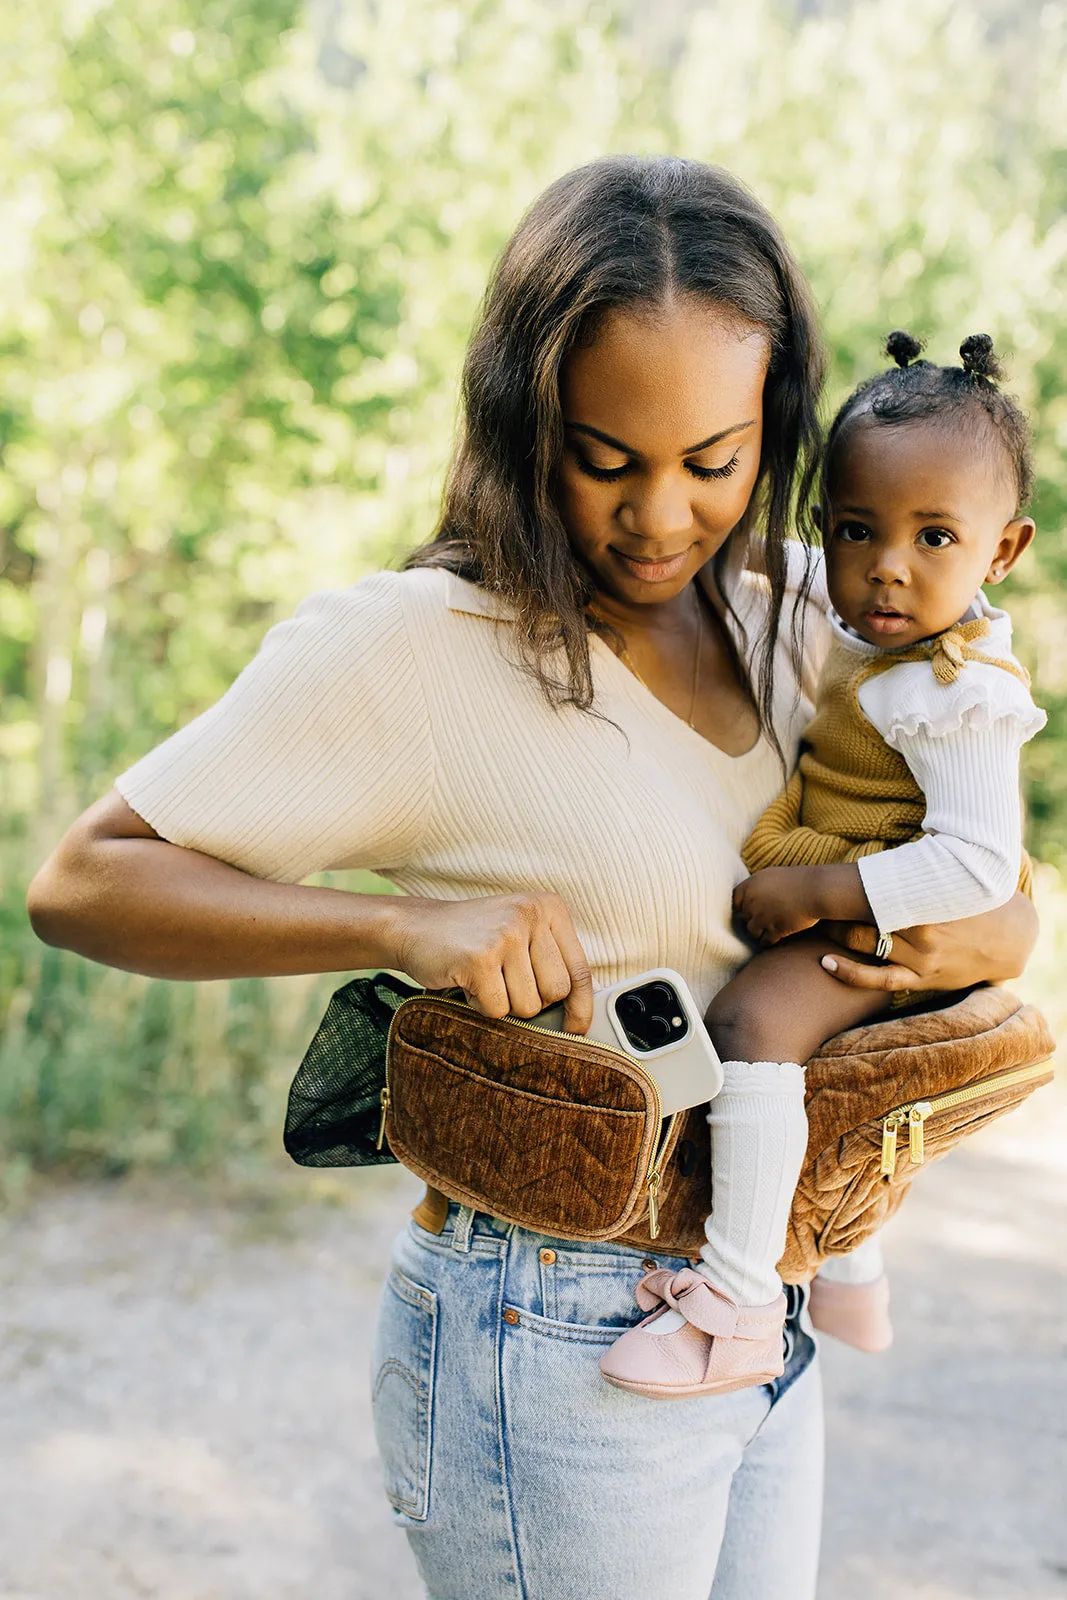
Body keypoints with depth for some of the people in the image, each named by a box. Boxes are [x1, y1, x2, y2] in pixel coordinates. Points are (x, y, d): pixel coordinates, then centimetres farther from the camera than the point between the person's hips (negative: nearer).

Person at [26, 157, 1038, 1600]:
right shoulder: (415, 648, -16)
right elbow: (80, 883, -15)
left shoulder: (788, 635, 4)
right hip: (559, 1356, -6)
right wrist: (403, 923, -29)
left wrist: (987, 939, -11)